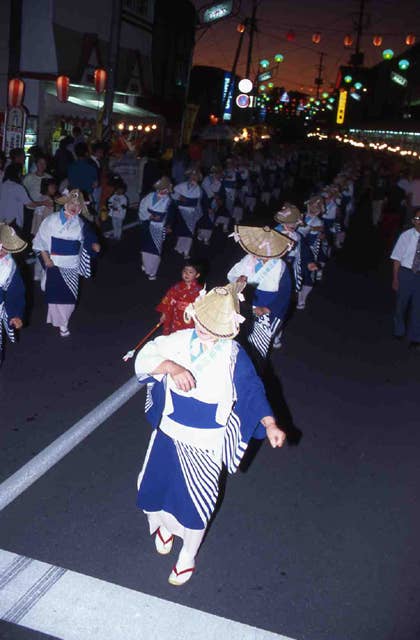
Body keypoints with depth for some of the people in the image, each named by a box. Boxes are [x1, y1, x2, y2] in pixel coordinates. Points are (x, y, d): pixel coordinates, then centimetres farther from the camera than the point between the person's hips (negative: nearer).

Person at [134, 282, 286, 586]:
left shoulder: (233, 356, -16)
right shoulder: (180, 340, -11)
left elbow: (253, 391, -12)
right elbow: (144, 358, -17)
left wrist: (270, 424, -26)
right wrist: (171, 366, -36)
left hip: (205, 443, -3)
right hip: (168, 432, 3)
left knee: (195, 502, 11)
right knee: (153, 486, 18)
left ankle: (188, 557, 40)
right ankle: (164, 524, 55)